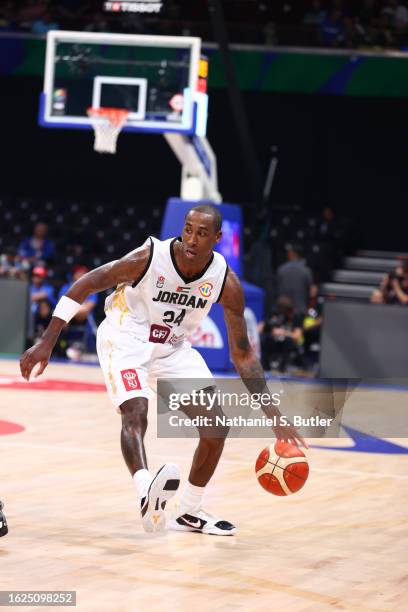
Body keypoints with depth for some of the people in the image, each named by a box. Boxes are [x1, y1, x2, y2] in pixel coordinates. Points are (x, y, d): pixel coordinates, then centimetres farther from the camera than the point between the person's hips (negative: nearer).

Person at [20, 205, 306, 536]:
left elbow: (242, 353, -8)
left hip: (174, 348, 5)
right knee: (135, 411, -31)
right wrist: (47, 343, -23)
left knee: (216, 427, -4)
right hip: (126, 340, -5)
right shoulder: (149, 257, -27)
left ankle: (190, 512, 14)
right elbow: (84, 285, -18)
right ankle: (147, 494, -53)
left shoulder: (226, 282, -17)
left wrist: (273, 414, -13)